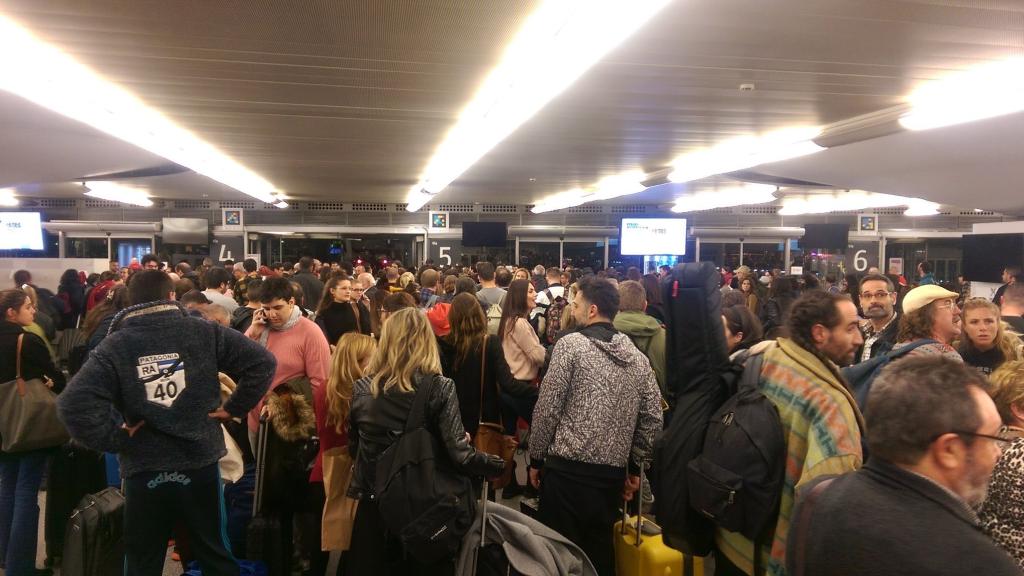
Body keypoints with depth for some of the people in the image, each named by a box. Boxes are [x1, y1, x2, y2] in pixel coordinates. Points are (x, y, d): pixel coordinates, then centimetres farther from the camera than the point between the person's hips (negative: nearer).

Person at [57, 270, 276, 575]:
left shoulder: (114, 346, -7)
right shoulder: (205, 332, -4)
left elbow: (74, 404, -18)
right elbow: (262, 362, -7)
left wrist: (115, 439, -6)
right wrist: (234, 408, 1)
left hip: (145, 473, 0)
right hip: (201, 466, 1)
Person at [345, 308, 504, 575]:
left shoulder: (362, 389, -5)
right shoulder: (440, 388, -14)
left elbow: (353, 448, 8)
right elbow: (459, 455, -16)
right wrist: (500, 464, 2)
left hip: (373, 505, 2)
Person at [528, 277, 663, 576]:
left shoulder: (571, 344, -7)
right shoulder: (638, 357, 8)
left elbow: (548, 407, -9)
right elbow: (652, 418, 7)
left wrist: (536, 458, 1)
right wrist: (634, 465, 16)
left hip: (568, 468, -5)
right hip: (613, 472, 6)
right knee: (600, 549, 18)